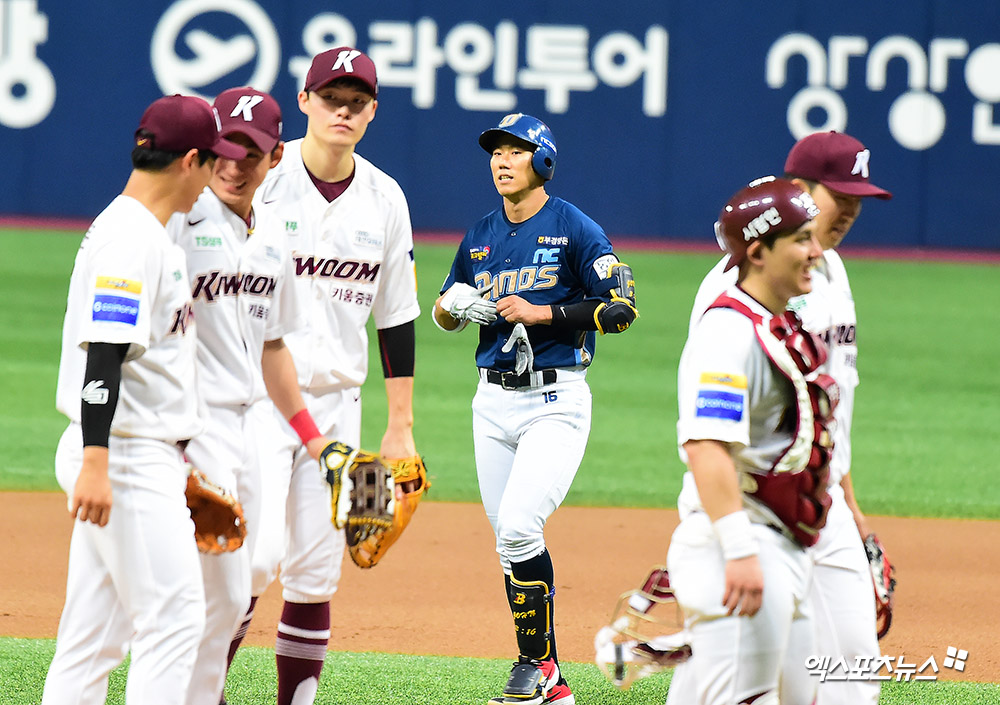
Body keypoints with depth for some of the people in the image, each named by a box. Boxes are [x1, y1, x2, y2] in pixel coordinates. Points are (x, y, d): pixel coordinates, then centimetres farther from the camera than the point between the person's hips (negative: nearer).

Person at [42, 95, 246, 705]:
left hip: (149, 456, 10)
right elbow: (102, 353, -23)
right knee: (174, 617, -11)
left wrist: (174, 461, 28)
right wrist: (96, 465, -29)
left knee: (95, 633, 8)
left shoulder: (152, 235, 17)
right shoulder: (130, 237, -15)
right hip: (124, 459, -10)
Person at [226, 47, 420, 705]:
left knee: (317, 571, 4)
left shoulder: (386, 198, 7)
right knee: (258, 552, -16)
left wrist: (401, 425, 10)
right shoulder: (260, 180, -8)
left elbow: (396, 316, 13)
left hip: (337, 403, 5)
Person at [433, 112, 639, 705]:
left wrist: (539, 312, -18)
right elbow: (444, 315, 21)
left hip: (555, 400, -6)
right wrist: (454, 305, -4)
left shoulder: (575, 230, -6)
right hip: (494, 402, 6)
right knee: (511, 539, 6)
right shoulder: (480, 238, 12)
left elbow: (622, 308, -12)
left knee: (518, 527, -19)